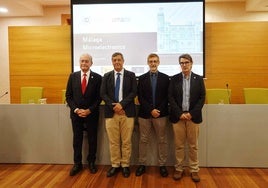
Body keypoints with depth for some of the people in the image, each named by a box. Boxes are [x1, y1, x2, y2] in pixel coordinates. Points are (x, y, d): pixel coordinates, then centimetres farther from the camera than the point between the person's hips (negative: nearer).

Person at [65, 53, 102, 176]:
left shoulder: (97, 77, -4)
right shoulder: (73, 76, 2)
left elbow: (99, 97, -4)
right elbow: (68, 96, 2)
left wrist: (89, 110, -13)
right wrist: (76, 109, -10)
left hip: (92, 114, -1)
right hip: (76, 113, 2)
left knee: (92, 139, 10)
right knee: (77, 139, 10)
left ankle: (91, 163, 26)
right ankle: (77, 164, 23)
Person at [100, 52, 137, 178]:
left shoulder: (131, 75, 5)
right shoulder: (106, 76, 10)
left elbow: (134, 92, -4)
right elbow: (103, 94, 2)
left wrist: (121, 104, -15)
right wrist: (114, 106, -11)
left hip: (127, 112, -1)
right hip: (111, 112, 2)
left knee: (126, 141, 5)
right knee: (113, 141, 7)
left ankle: (125, 165, 18)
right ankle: (115, 165, 20)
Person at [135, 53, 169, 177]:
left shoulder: (165, 78, 4)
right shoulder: (142, 78, 5)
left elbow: (167, 97, 0)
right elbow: (140, 97, -1)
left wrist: (159, 110, -11)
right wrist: (151, 110, -11)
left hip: (161, 114, 0)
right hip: (145, 114, 0)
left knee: (162, 140, 7)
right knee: (143, 140, 7)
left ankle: (162, 165, 18)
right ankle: (142, 164, 19)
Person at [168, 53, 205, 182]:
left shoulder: (198, 79, 4)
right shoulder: (174, 79, 3)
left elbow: (202, 98, 1)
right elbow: (170, 98, -1)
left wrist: (192, 113, -10)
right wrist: (180, 113, -10)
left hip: (193, 116, 0)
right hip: (178, 116, 0)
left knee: (193, 145, 8)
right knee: (179, 145, 7)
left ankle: (194, 170, 21)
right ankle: (179, 169, 20)